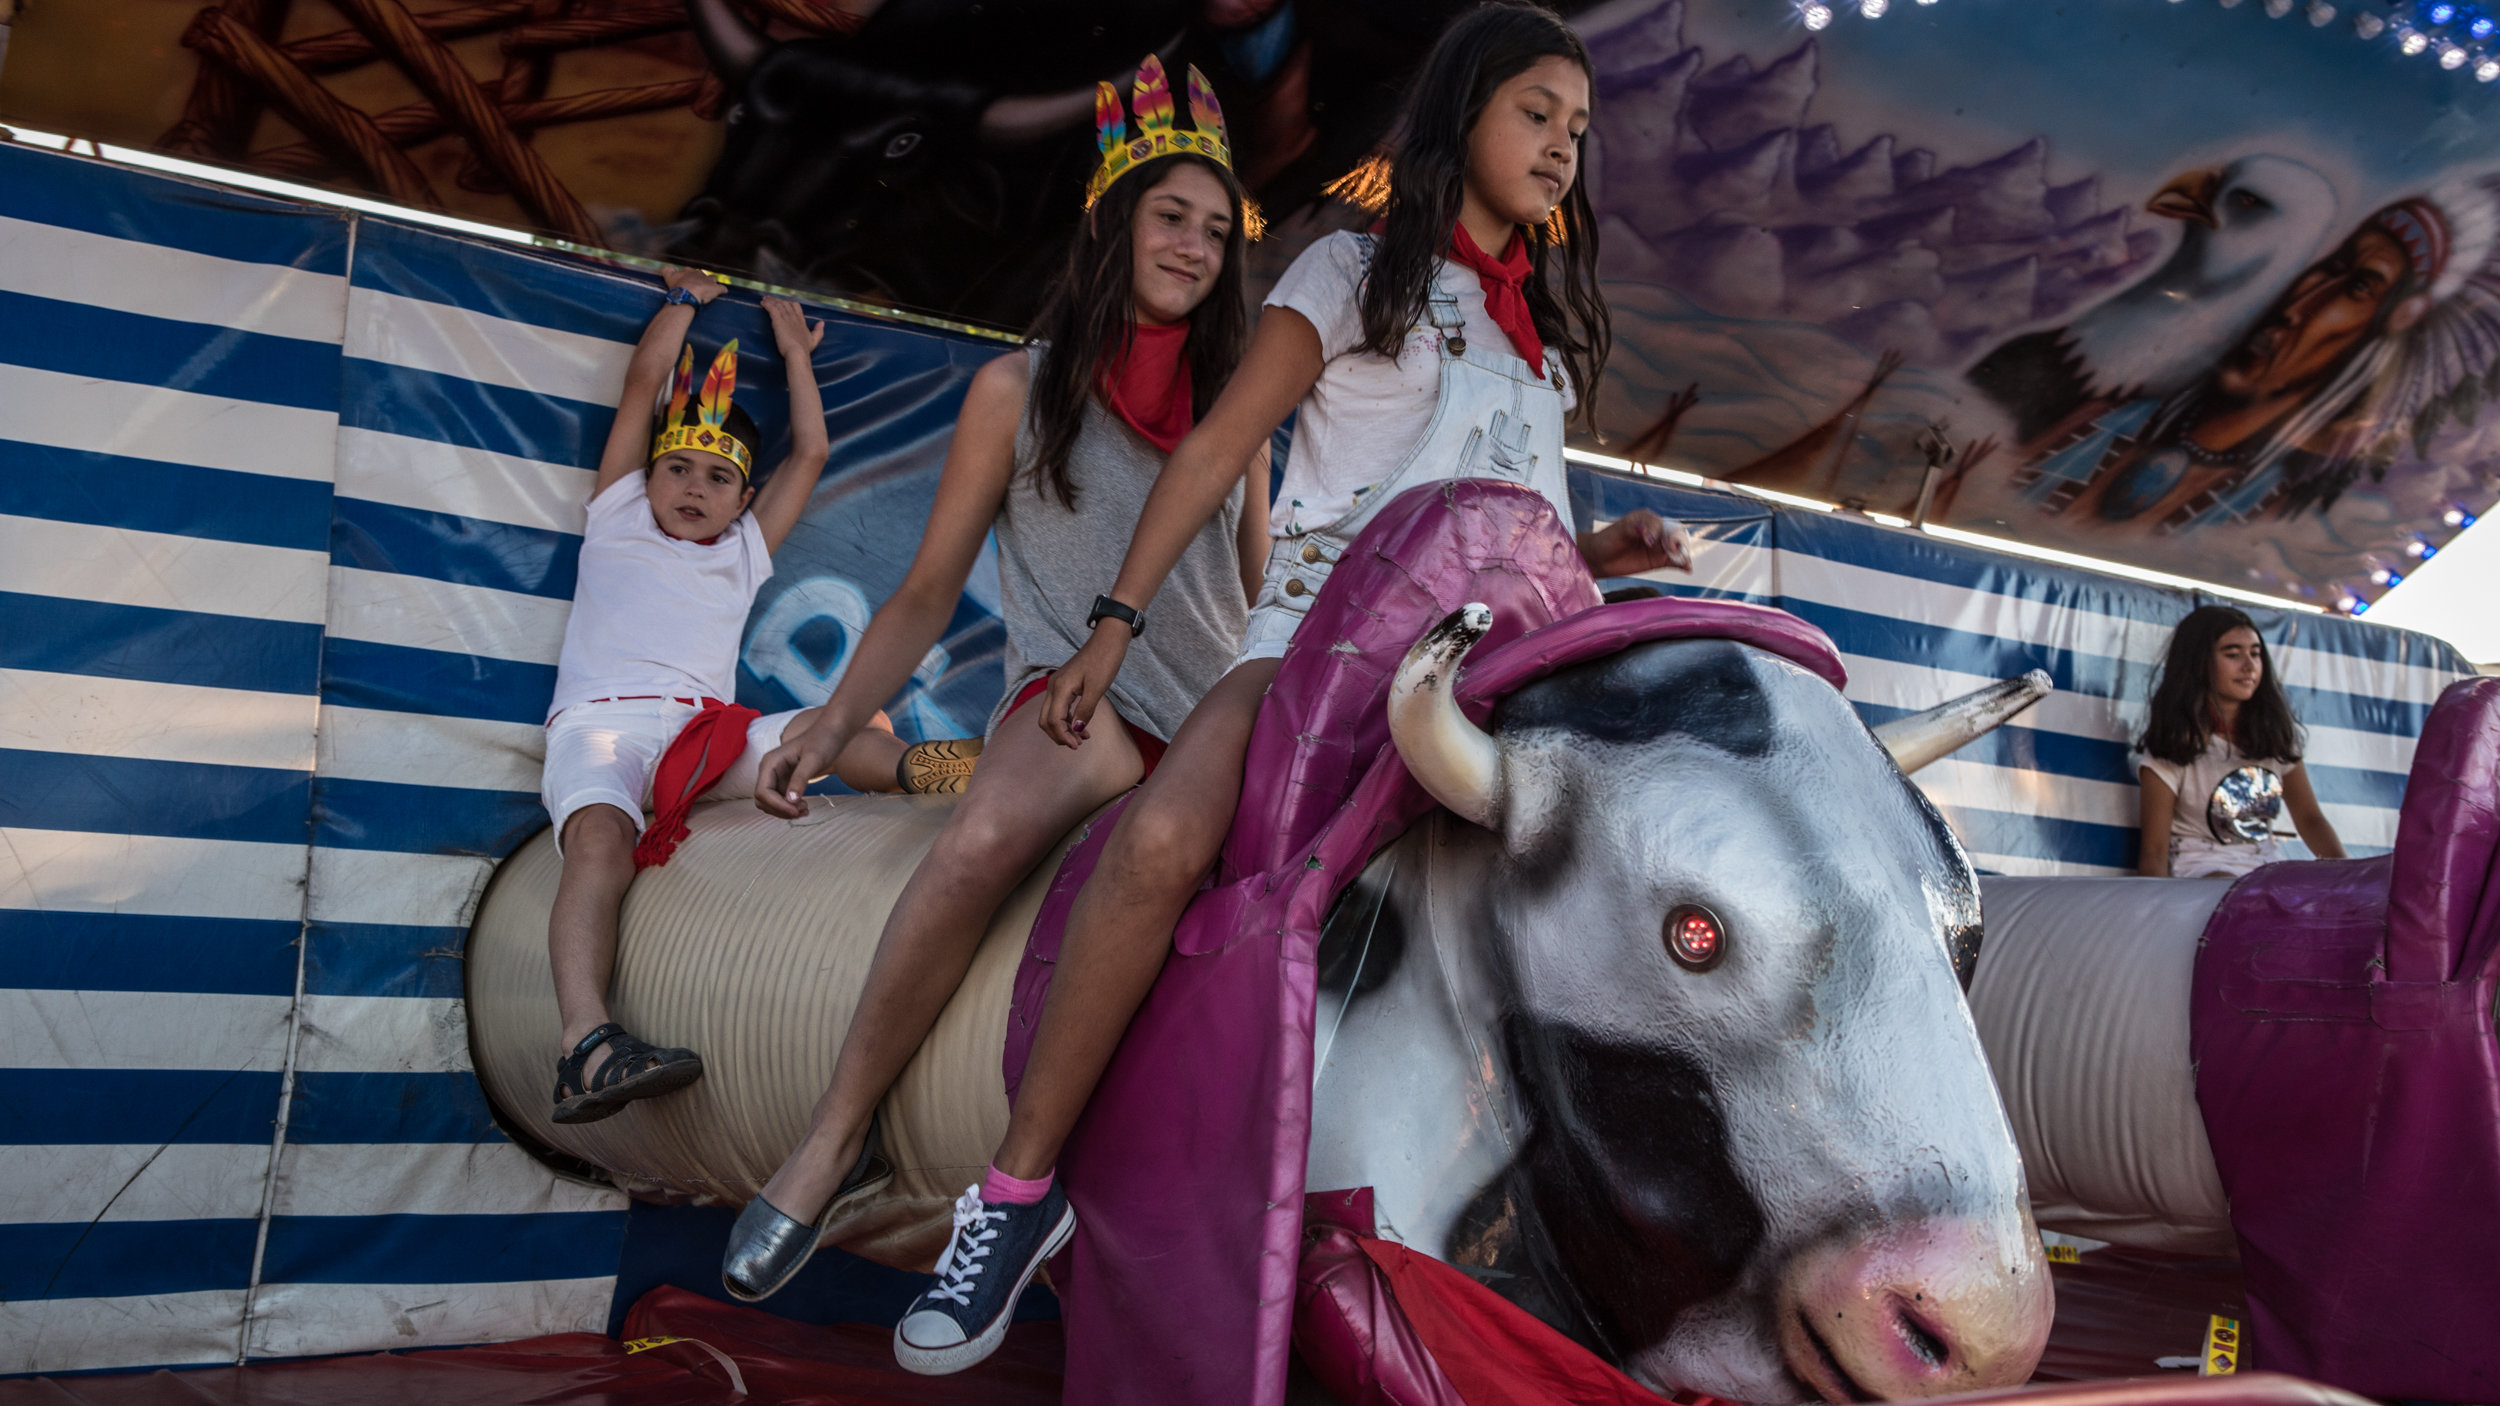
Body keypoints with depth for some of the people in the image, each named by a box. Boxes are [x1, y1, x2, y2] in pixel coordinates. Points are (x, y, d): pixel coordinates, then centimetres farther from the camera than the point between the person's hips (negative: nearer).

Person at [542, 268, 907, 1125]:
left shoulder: (744, 549, 29)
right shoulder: (619, 518, 22)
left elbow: (809, 452, 30)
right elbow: (643, 382, 20)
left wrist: (795, 352, 38)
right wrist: (687, 296, 31)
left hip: (706, 735, 4)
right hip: (599, 719, -4)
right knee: (601, 836, -37)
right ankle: (586, 1040, -55)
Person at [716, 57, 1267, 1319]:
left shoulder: (1235, 409, 20)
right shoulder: (1019, 389, 10)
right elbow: (928, 594, 8)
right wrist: (832, 722, -4)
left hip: (1216, 716, 5)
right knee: (984, 840, -38)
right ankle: (838, 1134, -20)